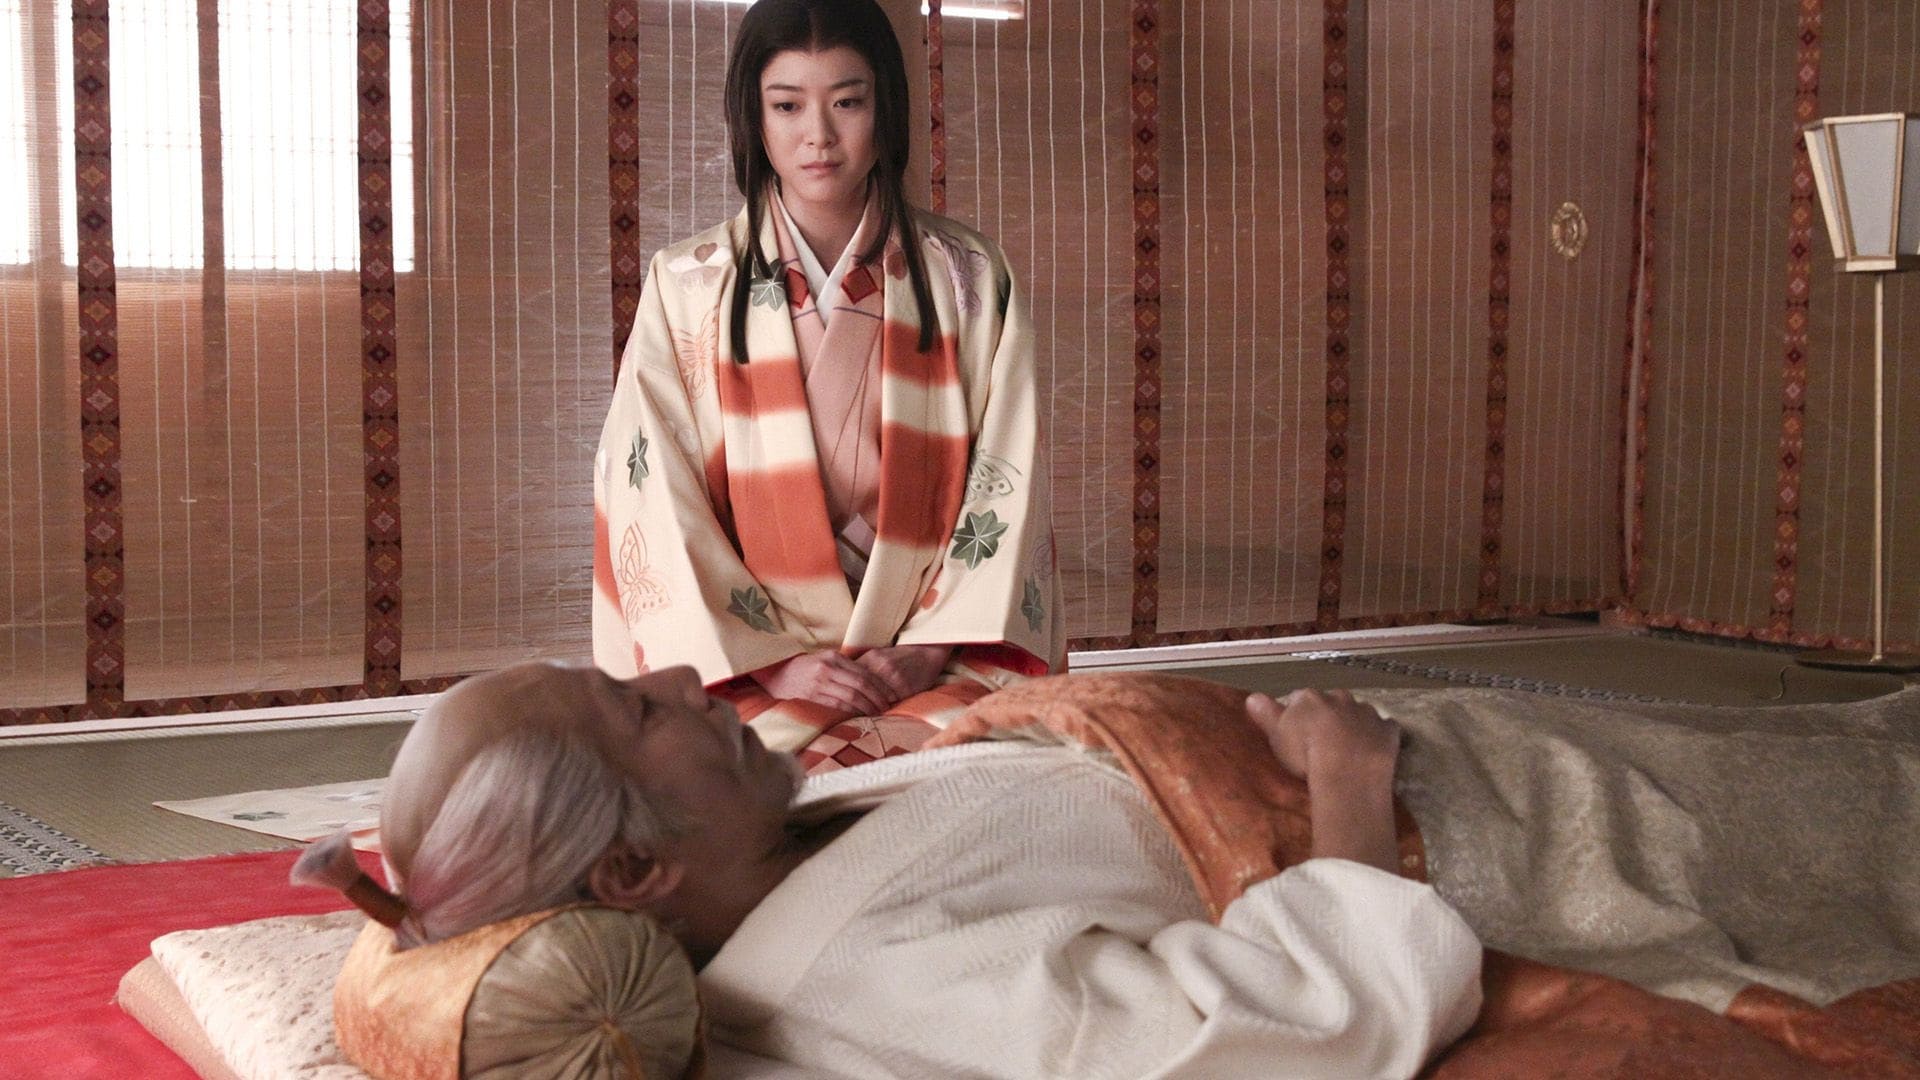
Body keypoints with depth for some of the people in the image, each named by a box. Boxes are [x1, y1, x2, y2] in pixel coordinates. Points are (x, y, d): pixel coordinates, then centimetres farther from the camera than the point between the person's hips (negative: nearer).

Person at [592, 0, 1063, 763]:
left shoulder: (970, 281, 7)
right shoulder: (686, 290, 4)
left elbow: (1005, 487, 3)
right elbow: (653, 501, 0)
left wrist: (932, 646, -9)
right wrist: (768, 663, -10)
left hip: (941, 664, 1)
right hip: (750, 675, -1)